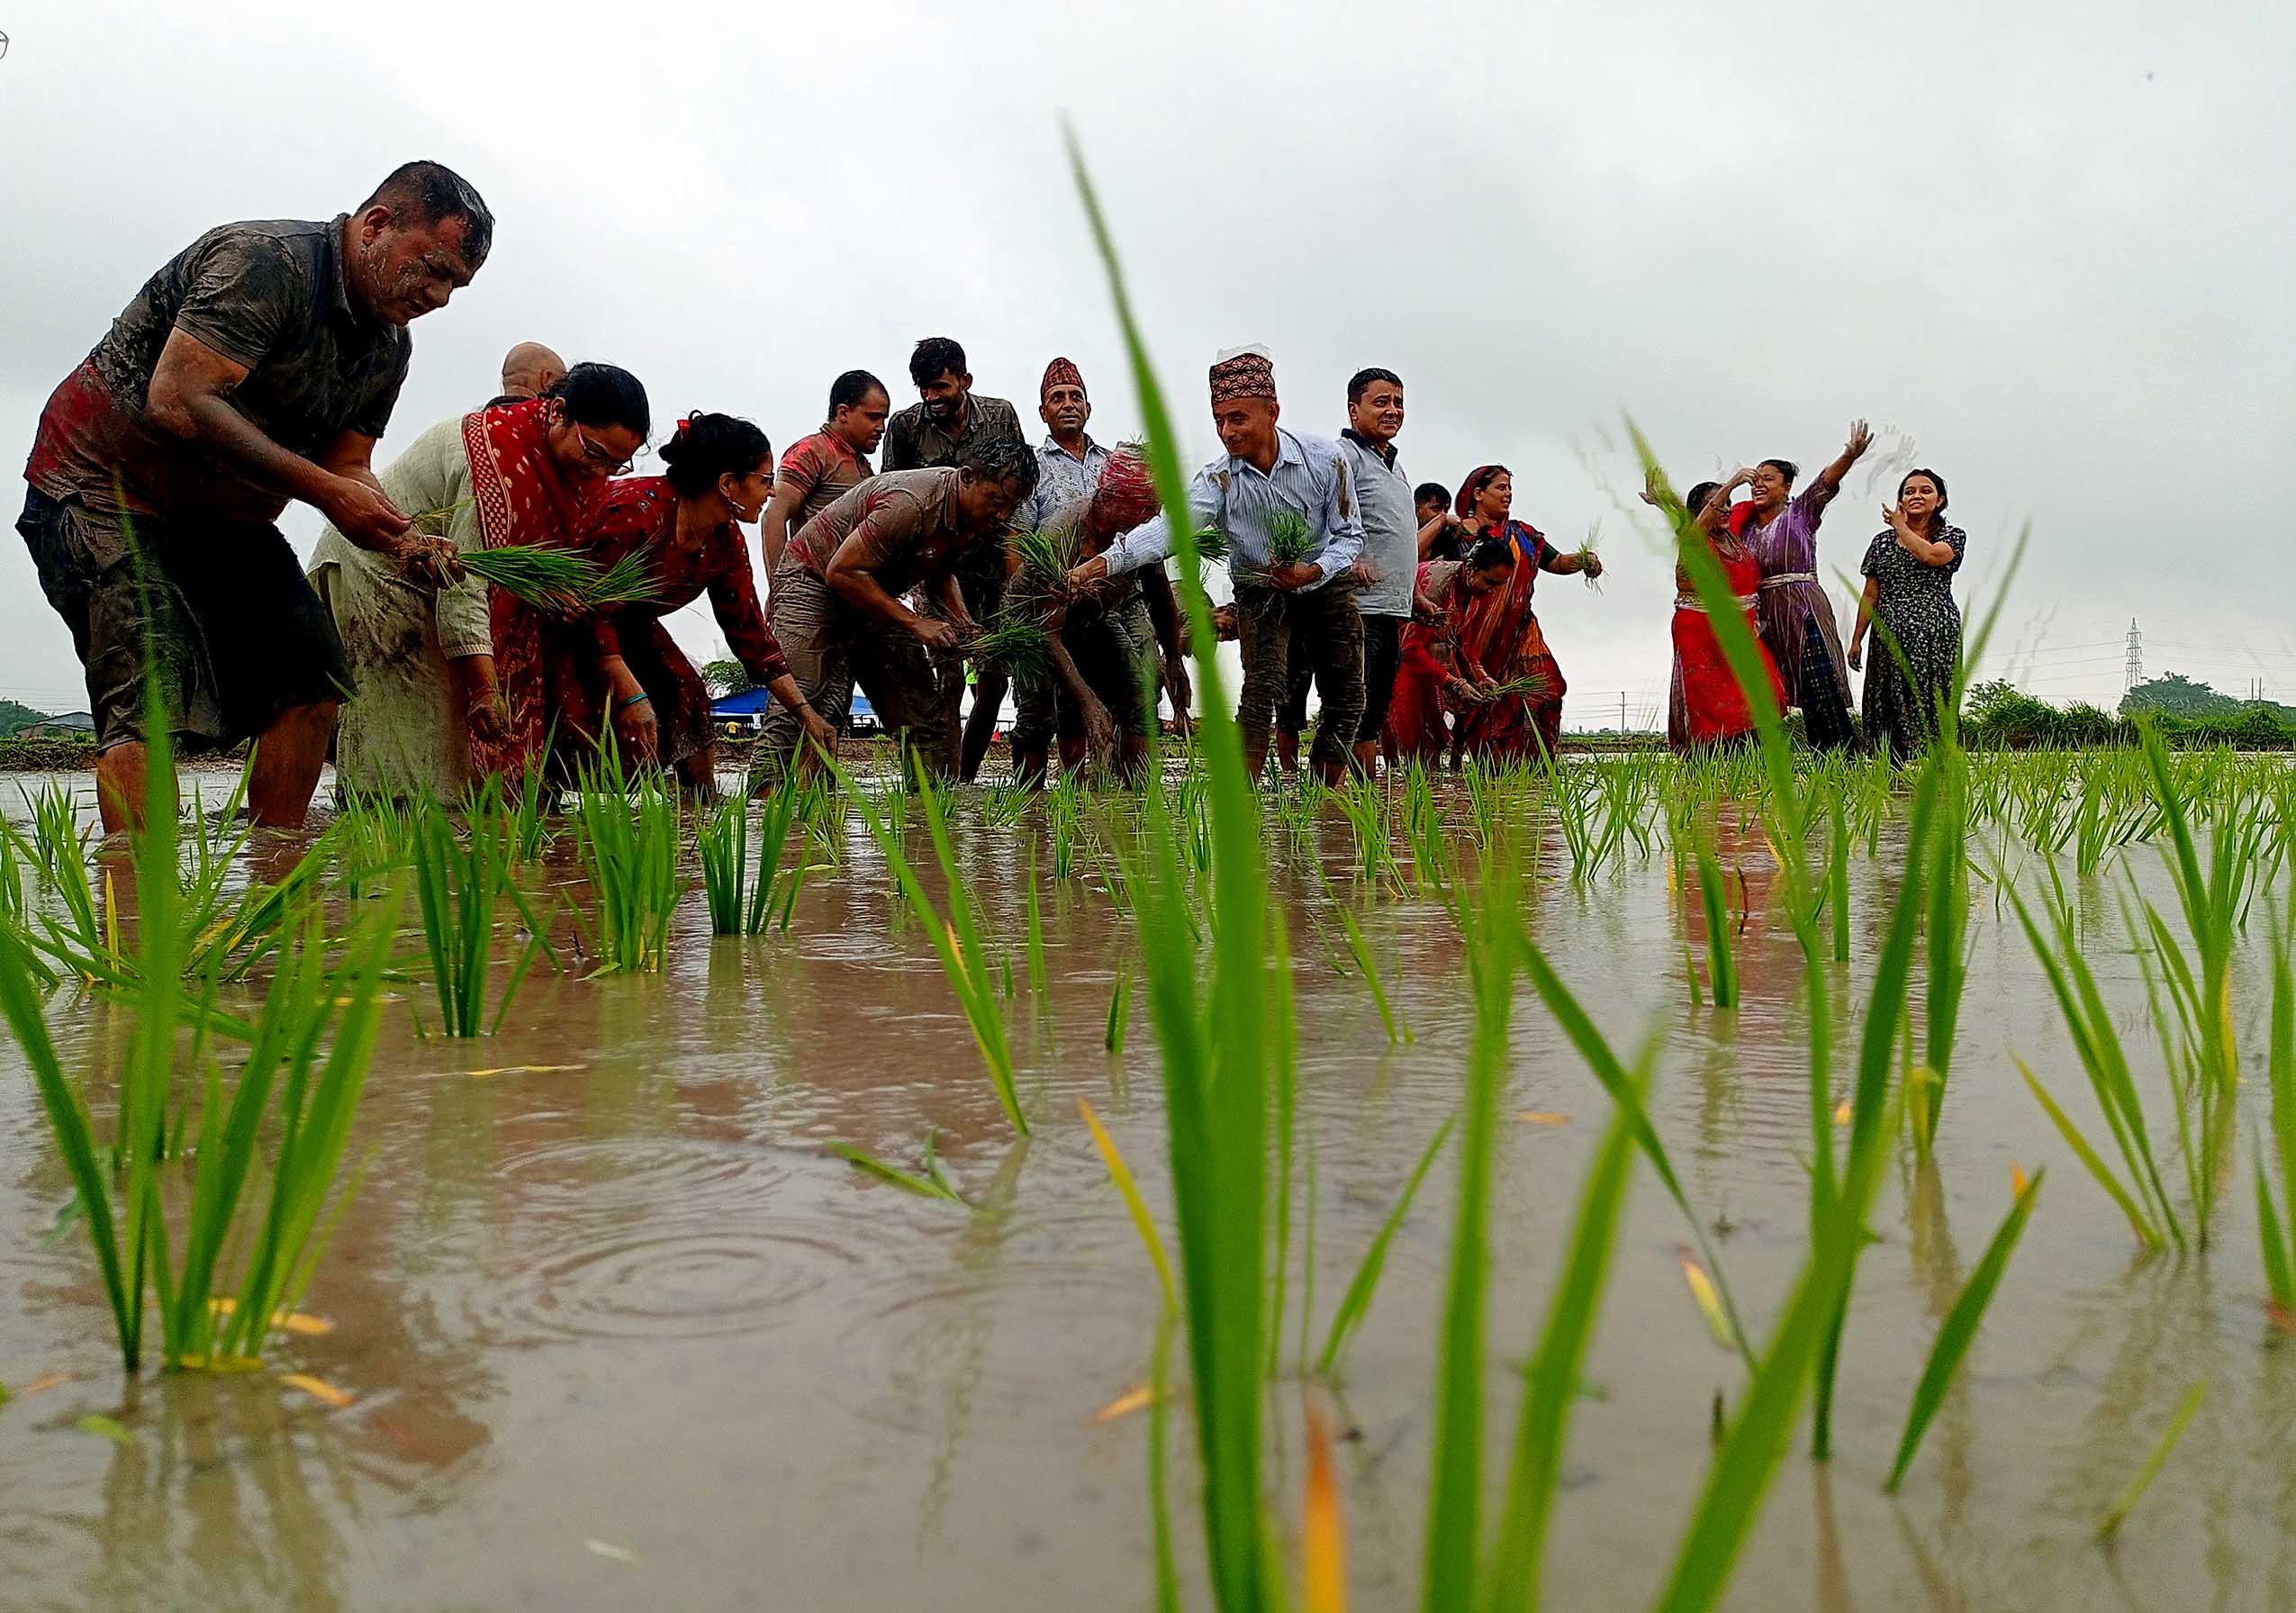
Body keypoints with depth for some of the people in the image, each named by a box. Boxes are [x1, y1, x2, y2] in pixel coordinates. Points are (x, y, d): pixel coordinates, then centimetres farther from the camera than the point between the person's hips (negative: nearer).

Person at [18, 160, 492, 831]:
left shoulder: (390, 346, 5)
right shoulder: (267, 261, -22)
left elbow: (348, 465, 5)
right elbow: (177, 403, -31)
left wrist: (402, 539, -16)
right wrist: (323, 489, -31)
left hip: (220, 511, 8)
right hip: (105, 483, -8)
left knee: (310, 673, -4)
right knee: (152, 697, -21)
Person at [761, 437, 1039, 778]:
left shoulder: (981, 518, -6)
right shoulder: (910, 503, -32)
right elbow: (841, 572, -29)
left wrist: (963, 625, -8)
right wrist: (916, 623, -29)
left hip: (876, 599, 8)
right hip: (815, 581, -8)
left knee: (927, 714, -1)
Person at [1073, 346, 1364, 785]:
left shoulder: (1326, 459, -18)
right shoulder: (1219, 480, -20)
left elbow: (1349, 533, -8)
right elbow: (1170, 526, -34)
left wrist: (1312, 571, -27)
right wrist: (1105, 561, -49)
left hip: (1326, 583, 2)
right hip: (1261, 593, -1)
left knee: (1346, 698, 2)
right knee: (1262, 688, -19)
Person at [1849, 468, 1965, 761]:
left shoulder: (1953, 536, 8)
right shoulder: (1883, 541, 16)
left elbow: (1929, 555, -16)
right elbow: (1870, 595, 15)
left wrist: (1900, 526, -1)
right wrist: (1856, 639, 9)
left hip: (1936, 636, -2)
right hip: (1890, 635, 3)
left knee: (1930, 703, -10)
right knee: (1888, 707, -4)